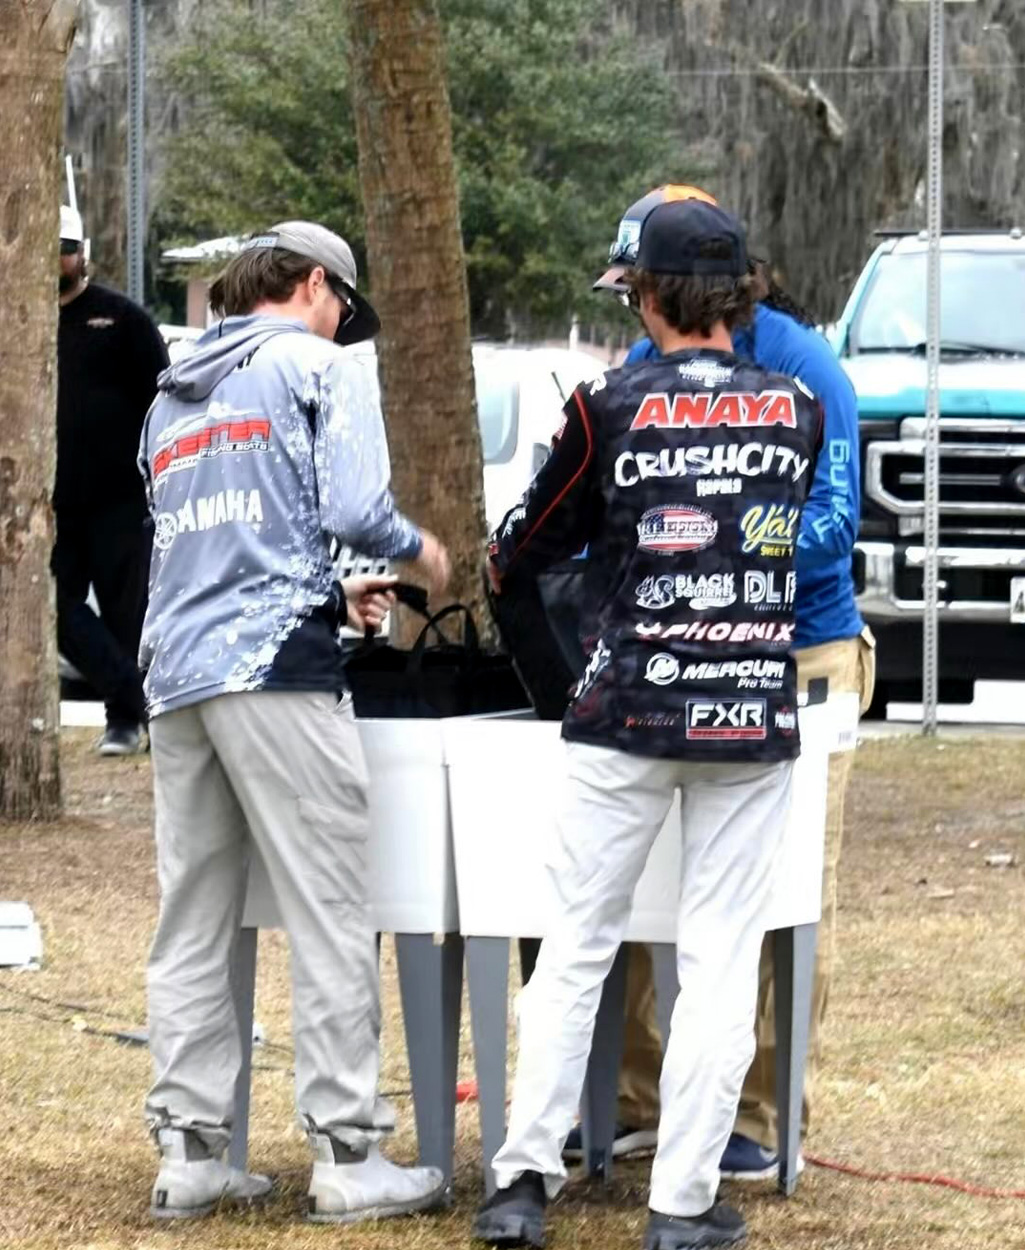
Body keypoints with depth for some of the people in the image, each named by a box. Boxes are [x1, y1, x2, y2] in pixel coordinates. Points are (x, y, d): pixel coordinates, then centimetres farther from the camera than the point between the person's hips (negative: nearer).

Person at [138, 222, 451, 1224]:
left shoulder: (173, 397, 24)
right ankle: (348, 1158, -6)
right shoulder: (317, 366, 3)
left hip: (174, 671, 7)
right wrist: (418, 550, 11)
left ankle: (188, 1154, 5)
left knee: (192, 924, 7)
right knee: (329, 915, -4)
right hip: (275, 662, -7)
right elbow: (352, 506, -10)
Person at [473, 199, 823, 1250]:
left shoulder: (610, 407, -6)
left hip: (628, 714, -1)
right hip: (754, 723, 1)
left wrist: (495, 566, 30)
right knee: (720, 962, 5)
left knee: (573, 948, 8)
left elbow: (526, 546, 5)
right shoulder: (795, 413, 1)